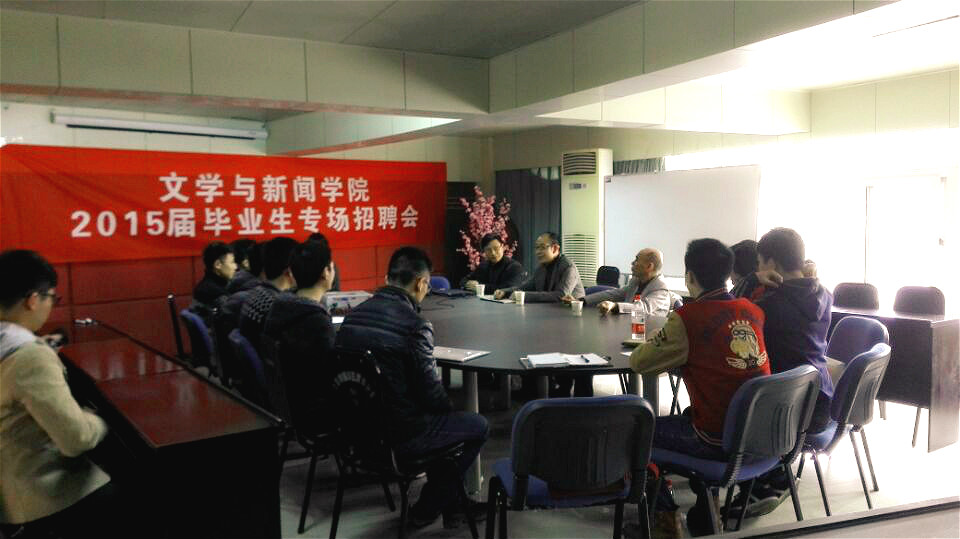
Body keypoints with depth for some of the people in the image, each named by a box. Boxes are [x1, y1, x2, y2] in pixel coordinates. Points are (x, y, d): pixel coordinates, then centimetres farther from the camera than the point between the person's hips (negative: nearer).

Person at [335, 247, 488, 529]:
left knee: (438, 415, 30)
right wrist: (447, 409, 7)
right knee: (478, 426, 12)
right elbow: (431, 392, -18)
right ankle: (427, 508, 24)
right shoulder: (414, 325, -21)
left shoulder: (353, 316, 2)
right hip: (398, 434, -8)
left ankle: (450, 504, 37)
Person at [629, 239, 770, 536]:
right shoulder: (753, 311, 2)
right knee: (688, 416, 32)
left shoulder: (688, 317, -18)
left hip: (721, 442, -7)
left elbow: (639, 362, -9)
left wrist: (657, 342, 11)